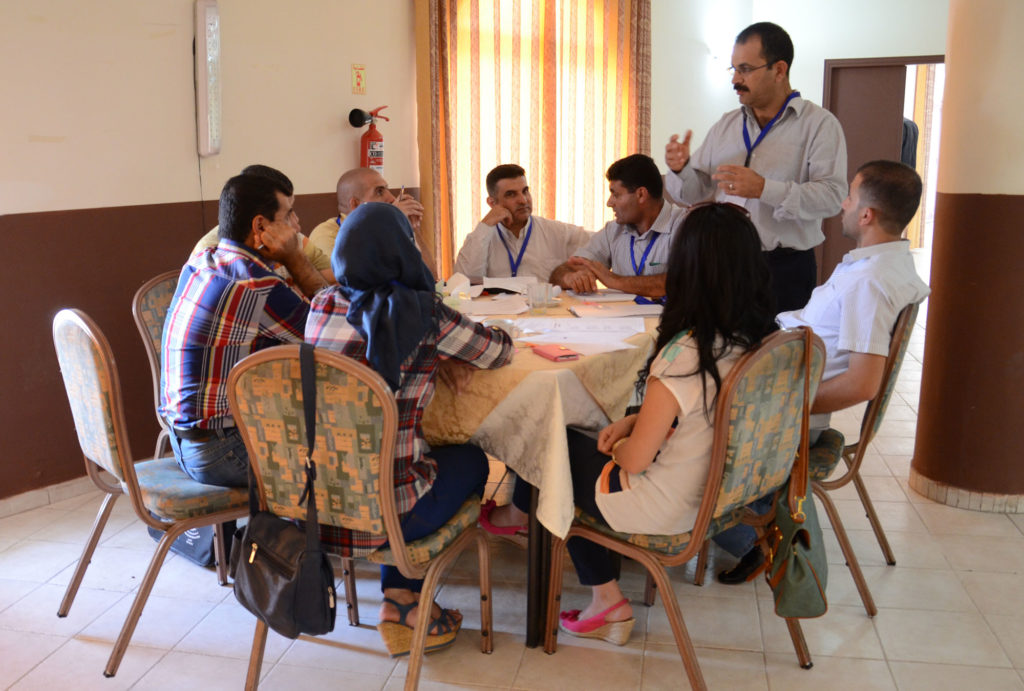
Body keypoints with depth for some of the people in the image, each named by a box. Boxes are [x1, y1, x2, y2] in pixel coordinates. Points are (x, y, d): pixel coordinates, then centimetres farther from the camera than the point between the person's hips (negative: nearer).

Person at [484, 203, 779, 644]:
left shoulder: (682, 354, -31)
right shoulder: (759, 338, -8)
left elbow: (634, 460, -22)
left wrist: (618, 442, 0)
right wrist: (633, 422, 2)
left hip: (668, 507, -7)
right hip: (720, 489, 7)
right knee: (576, 441, 20)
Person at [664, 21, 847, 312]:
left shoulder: (819, 124, -3)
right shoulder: (726, 125, 13)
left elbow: (832, 195, -16)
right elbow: (695, 191, 12)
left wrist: (764, 189, -26)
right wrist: (680, 169, -9)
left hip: (784, 269, -4)